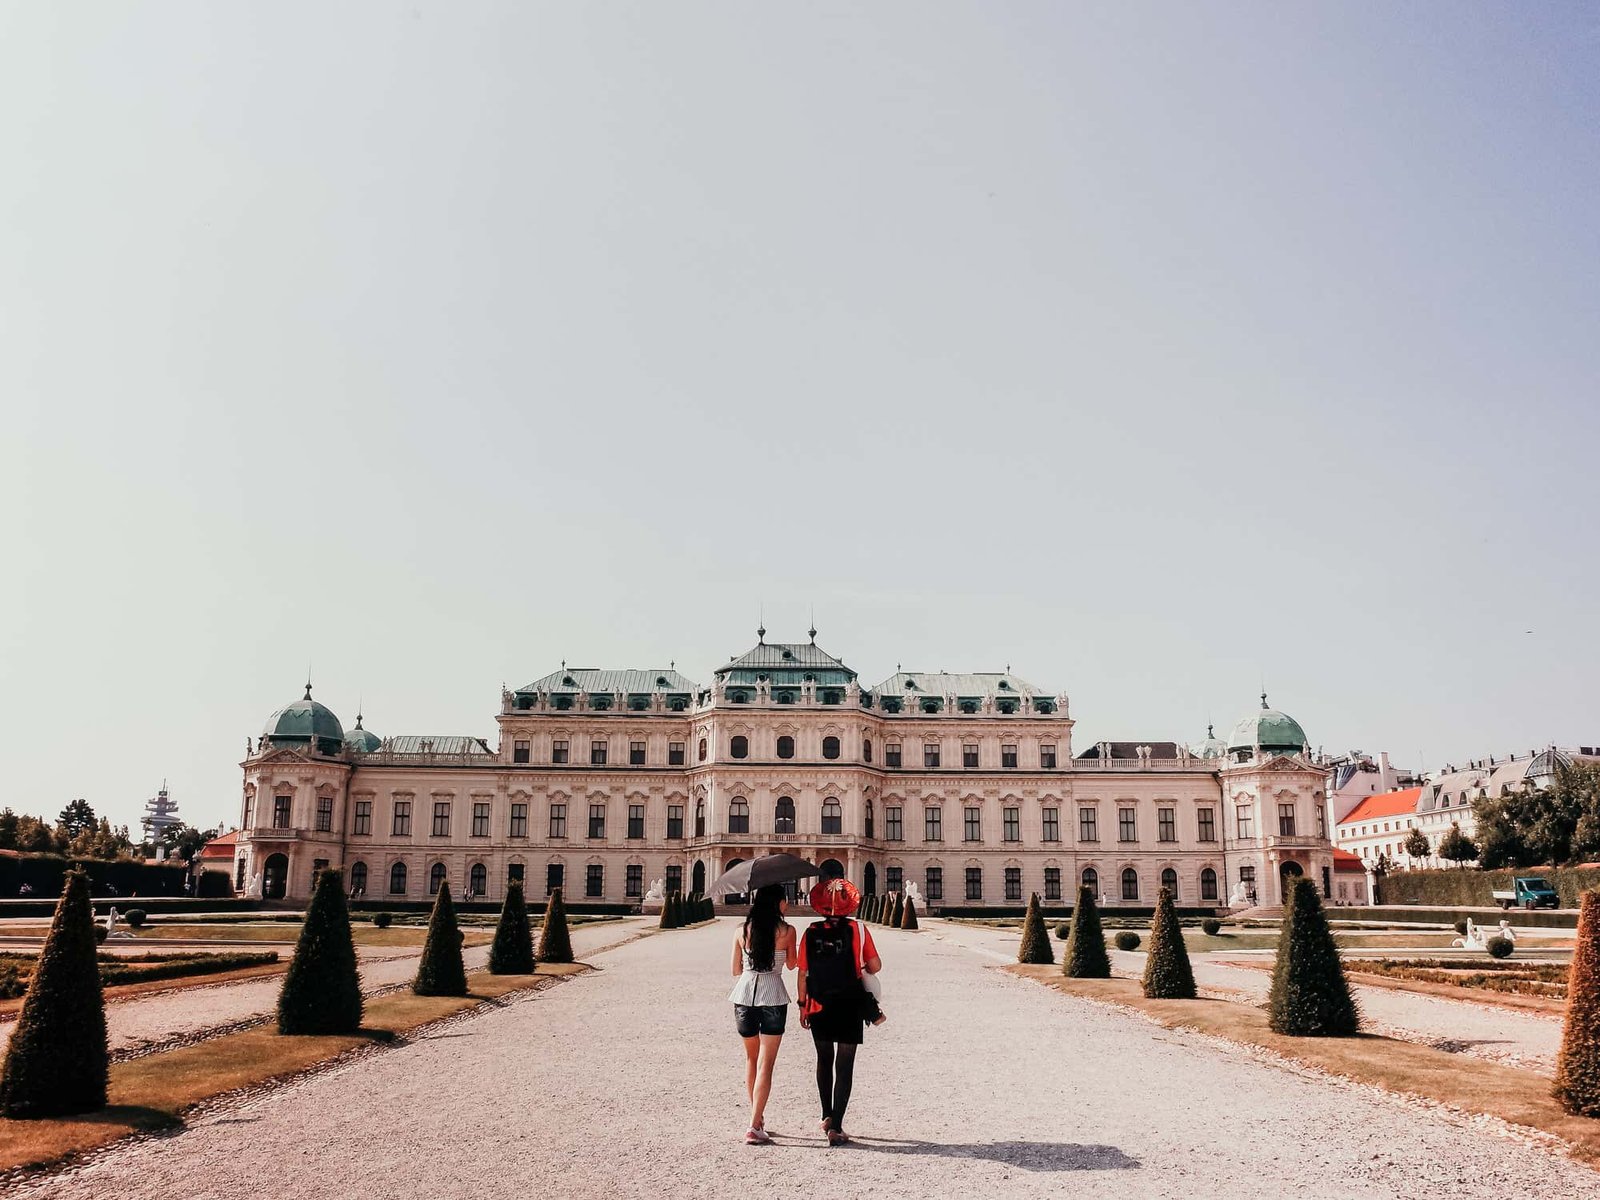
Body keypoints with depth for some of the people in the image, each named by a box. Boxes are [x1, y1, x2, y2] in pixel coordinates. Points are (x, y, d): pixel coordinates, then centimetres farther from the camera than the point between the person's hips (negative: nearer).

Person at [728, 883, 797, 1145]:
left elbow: (735, 970, 10)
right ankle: (755, 1127, -7)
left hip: (744, 995, 3)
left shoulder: (741, 931, 3)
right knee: (766, 1064, -1)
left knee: (751, 1058, 20)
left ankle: (757, 1118, 30)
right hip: (773, 998, -3)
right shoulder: (787, 930, -4)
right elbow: (791, 965, 10)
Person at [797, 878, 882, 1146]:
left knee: (824, 1061, 21)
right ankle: (836, 1127, -3)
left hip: (818, 1006, 2)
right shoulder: (858, 930, -8)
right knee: (844, 1067, 3)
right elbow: (875, 966, -5)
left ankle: (827, 1116, 28)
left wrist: (802, 1005, 8)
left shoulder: (811, 932, -4)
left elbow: (802, 972, -2)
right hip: (849, 1008, -2)